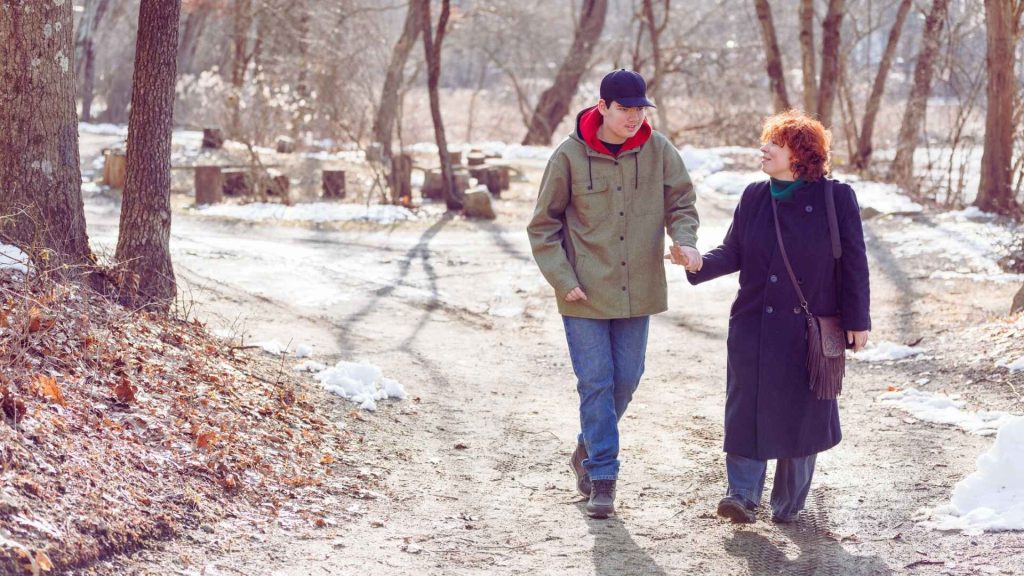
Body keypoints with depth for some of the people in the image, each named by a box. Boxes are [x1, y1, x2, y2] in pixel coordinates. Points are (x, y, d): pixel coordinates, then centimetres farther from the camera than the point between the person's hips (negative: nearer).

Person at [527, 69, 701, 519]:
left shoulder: (658, 151, -3)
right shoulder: (570, 156, -8)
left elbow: (682, 201, 7)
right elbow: (543, 225, -1)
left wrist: (683, 239, -15)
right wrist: (563, 279, -10)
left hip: (637, 291, 3)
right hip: (585, 295, -3)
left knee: (626, 379, 11)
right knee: (596, 382, -3)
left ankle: (589, 449, 34)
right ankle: (602, 475, 6)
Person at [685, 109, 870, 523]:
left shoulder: (835, 199, -6)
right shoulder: (754, 197, 4)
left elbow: (854, 263, -2)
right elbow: (733, 253, 5)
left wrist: (857, 320, -1)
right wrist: (699, 264, -15)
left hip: (809, 330, -2)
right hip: (753, 323, 3)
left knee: (800, 413, 6)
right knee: (748, 408, -4)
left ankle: (788, 503, 20)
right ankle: (743, 494, 0)